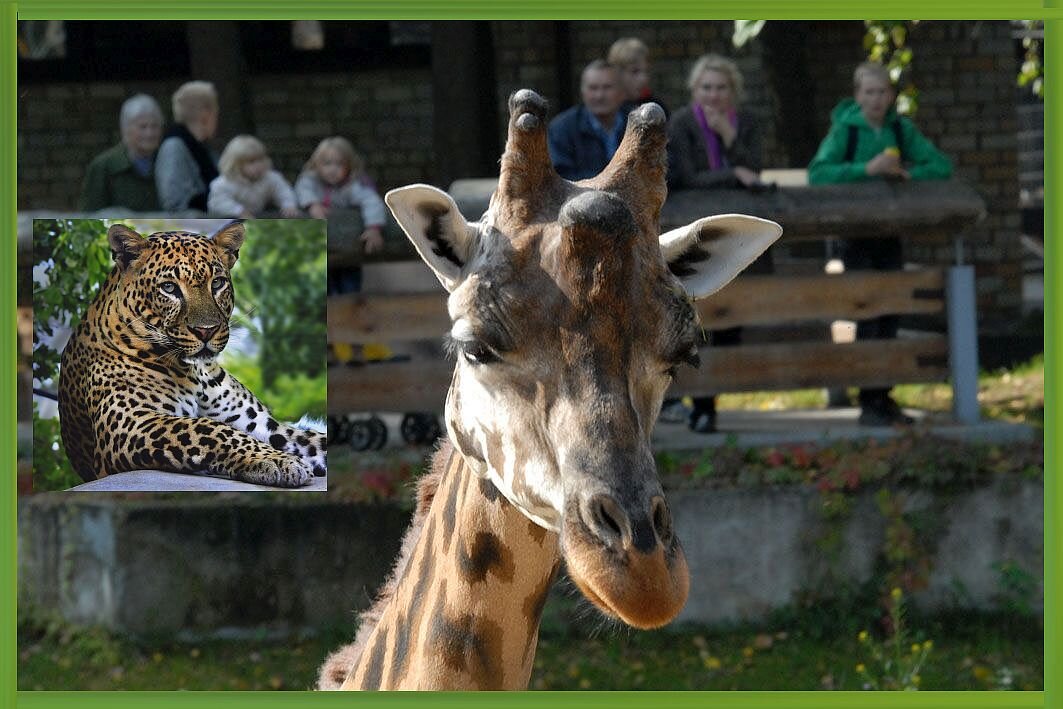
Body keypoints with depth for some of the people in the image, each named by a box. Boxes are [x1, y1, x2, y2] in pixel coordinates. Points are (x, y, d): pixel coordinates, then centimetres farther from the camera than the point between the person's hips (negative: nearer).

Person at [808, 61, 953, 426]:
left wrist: (909, 174, -11)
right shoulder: (844, 129, -7)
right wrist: (867, 169, -25)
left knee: (890, 314, 7)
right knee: (868, 313, -8)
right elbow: (817, 173, -19)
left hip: (890, 230, 5)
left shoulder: (902, 129, 5)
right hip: (855, 231, -5)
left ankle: (884, 398, 15)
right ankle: (868, 402, -5)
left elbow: (941, 166, 7)